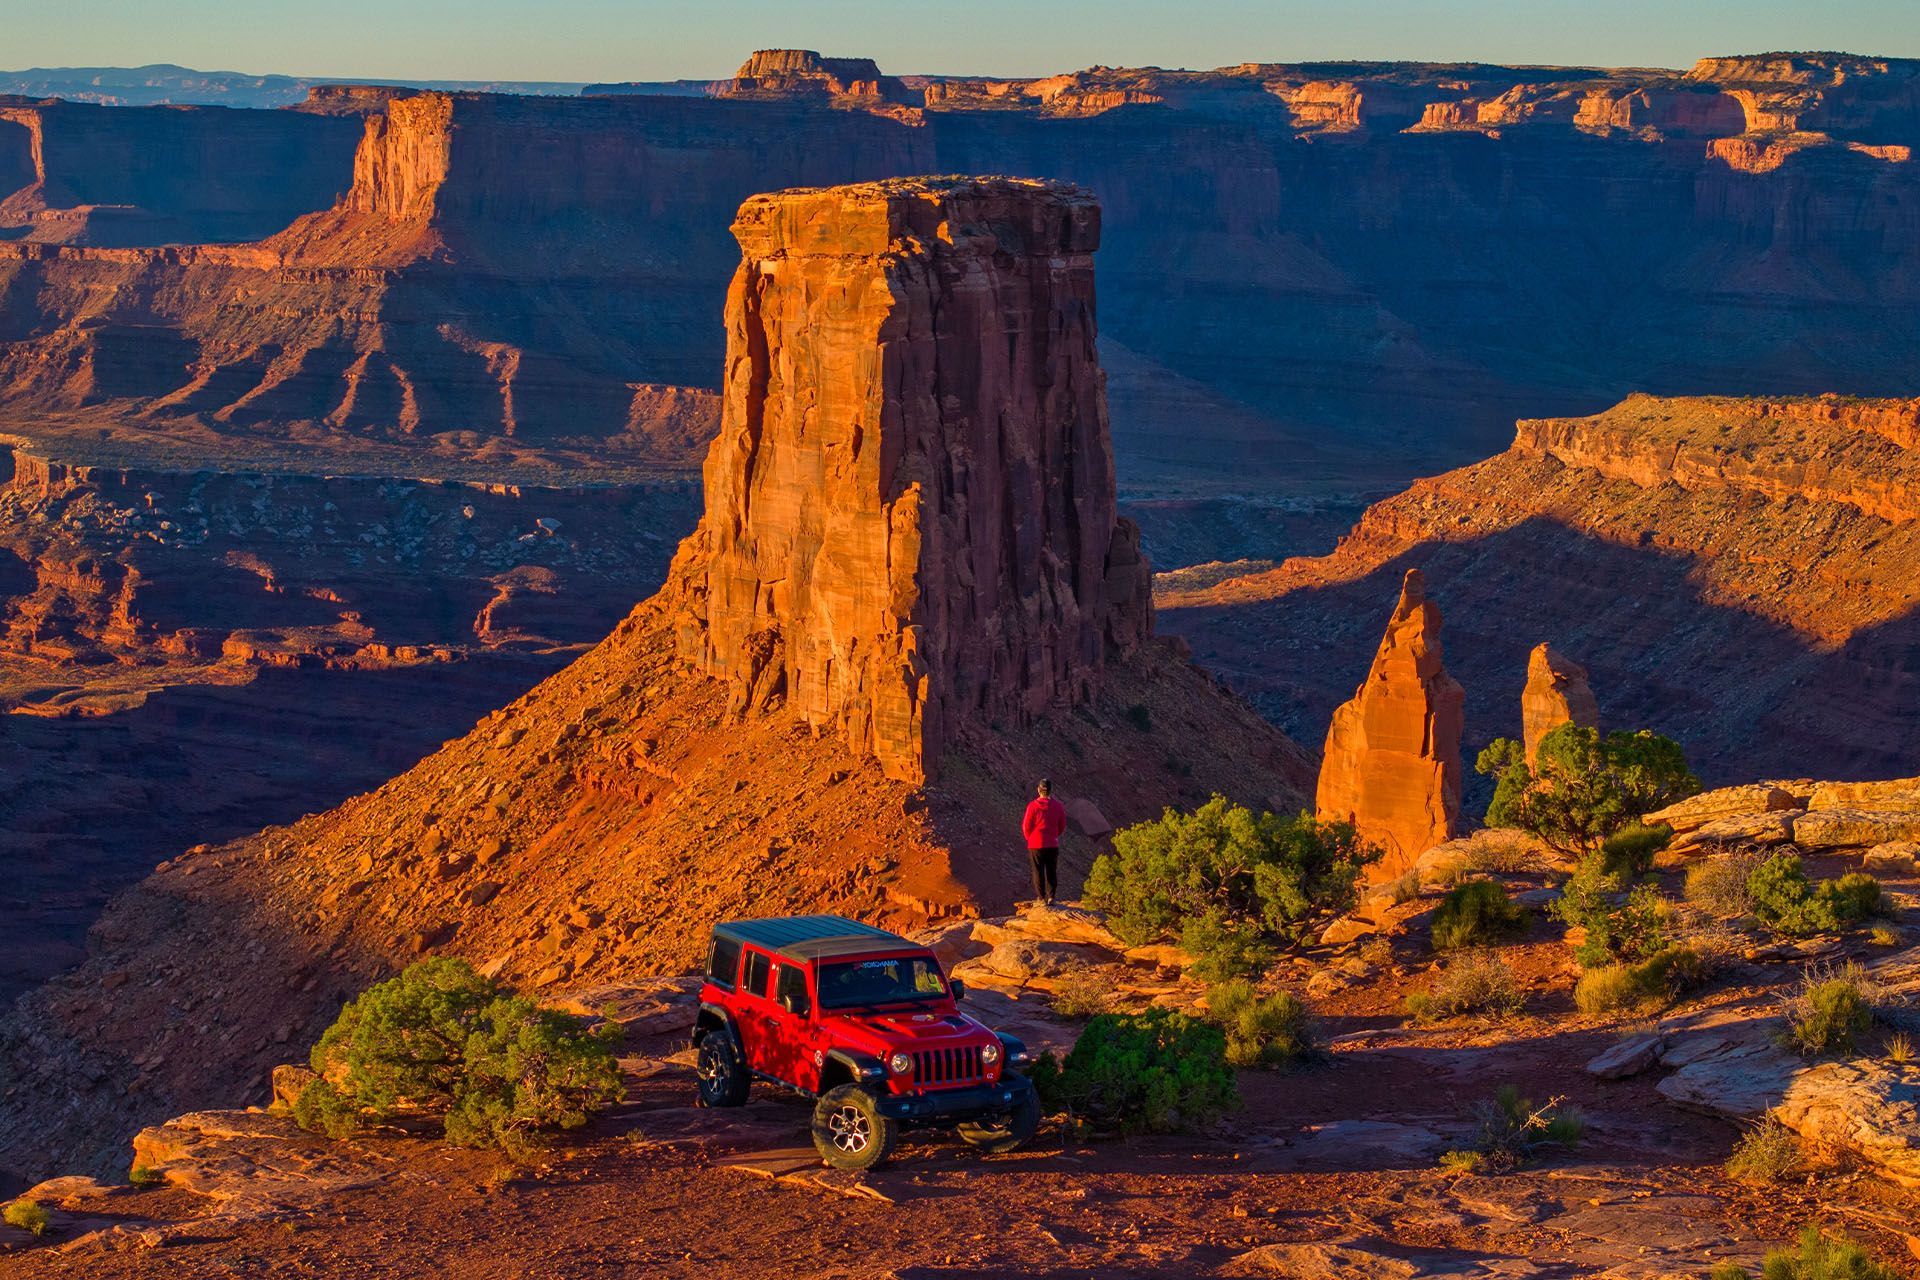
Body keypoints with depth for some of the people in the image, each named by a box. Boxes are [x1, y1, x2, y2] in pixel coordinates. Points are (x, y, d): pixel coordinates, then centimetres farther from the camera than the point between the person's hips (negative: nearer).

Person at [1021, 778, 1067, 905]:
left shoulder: (1033, 806, -13)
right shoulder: (1058, 806, -3)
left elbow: (1026, 826, -6)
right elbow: (1062, 826, 5)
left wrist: (1030, 838, 12)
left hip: (1036, 845, -2)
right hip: (1053, 845, 2)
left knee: (1038, 872, 5)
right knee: (1051, 872, 12)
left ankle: (1041, 898, 5)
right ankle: (1051, 896, 9)